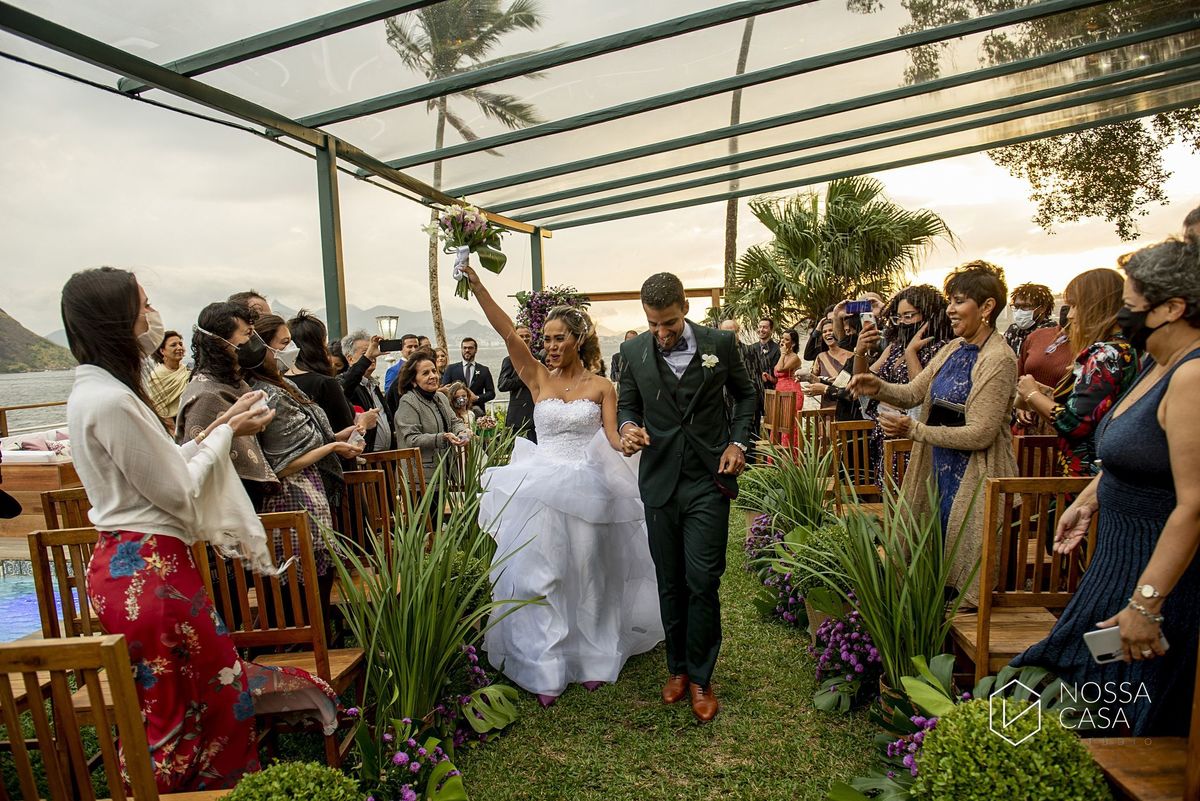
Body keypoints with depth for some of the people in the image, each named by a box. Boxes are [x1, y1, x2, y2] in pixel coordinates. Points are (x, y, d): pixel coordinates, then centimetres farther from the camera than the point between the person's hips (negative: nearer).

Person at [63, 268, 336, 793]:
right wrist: (227, 432, -6)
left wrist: (217, 428, 7)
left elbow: (163, 467, 13)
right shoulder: (112, 399, -21)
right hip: (147, 572, -10)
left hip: (125, 564, 10)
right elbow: (179, 492, -16)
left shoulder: (93, 390, 10)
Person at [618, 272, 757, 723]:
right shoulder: (633, 352, 0)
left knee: (702, 581, -1)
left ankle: (700, 677, 19)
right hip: (660, 482, 2)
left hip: (708, 481, -2)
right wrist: (627, 426, -11)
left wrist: (738, 442, -1)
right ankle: (677, 666, 32)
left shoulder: (720, 344, -2)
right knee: (670, 583, 13)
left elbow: (746, 395, 11)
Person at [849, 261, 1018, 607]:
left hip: (975, 475, -8)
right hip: (939, 467, 8)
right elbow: (913, 392, 5)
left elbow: (980, 433, -21)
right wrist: (878, 387, -14)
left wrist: (915, 430, -20)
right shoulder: (954, 349, 8)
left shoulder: (998, 359, -18)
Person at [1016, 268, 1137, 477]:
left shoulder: (1107, 354, -17)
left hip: (1088, 472, -9)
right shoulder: (1121, 349, 13)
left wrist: (1033, 394, -8)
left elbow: (1075, 422, -22)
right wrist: (1046, 393, 5)